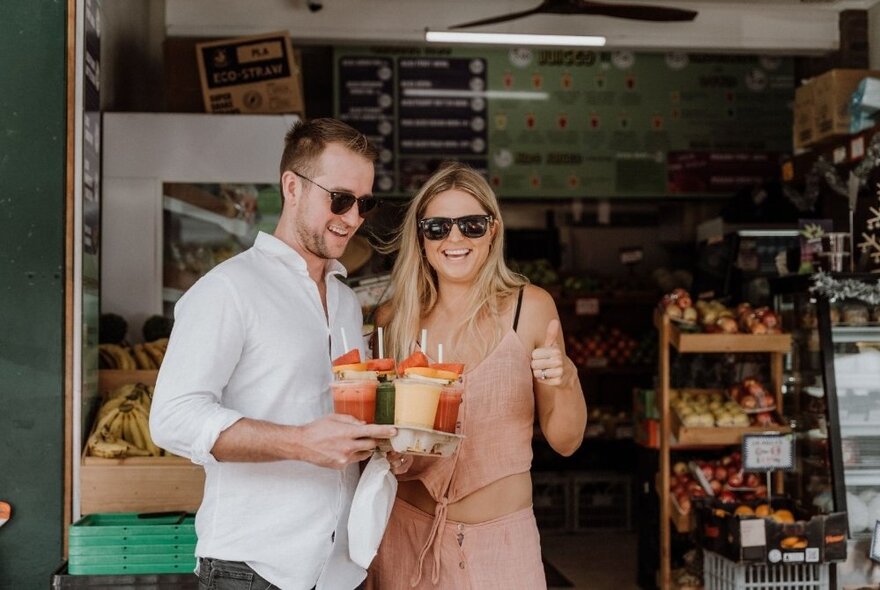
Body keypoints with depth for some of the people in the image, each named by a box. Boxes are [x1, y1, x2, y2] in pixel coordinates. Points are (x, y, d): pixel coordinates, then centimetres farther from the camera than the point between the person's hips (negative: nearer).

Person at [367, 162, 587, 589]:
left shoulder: (530, 307, -6)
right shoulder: (395, 319, -2)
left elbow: (565, 441, 0)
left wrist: (566, 381, -19)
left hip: (500, 540, -1)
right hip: (406, 535, 2)